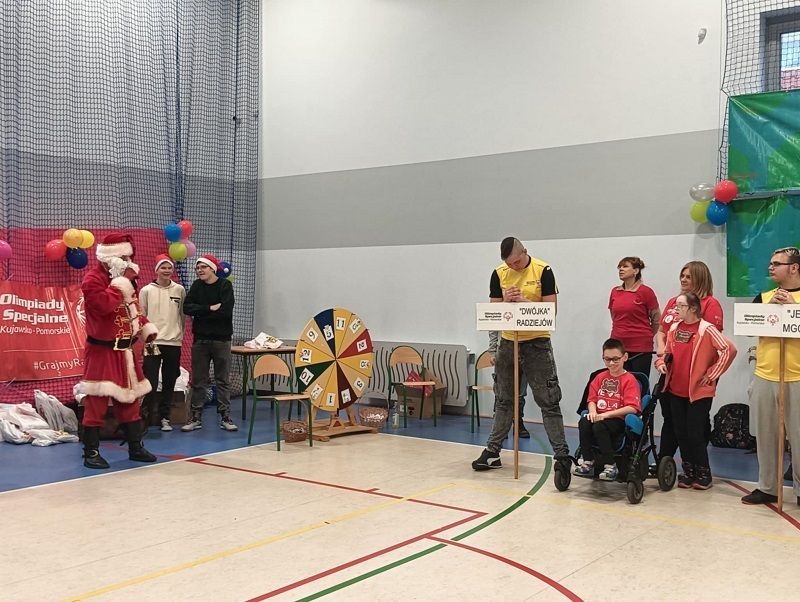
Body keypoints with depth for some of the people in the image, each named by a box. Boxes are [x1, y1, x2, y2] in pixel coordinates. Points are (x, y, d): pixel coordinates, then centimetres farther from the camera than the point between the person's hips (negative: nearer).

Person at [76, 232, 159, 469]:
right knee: (96, 401, -6)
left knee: (129, 398, 12)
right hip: (101, 351, -8)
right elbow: (104, 304, -30)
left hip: (124, 350, 9)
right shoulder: (93, 279, -13)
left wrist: (145, 326, 7)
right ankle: (91, 453, 4)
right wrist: (123, 281, -24)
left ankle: (135, 448, 21)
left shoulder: (124, 278, 14)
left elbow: (132, 307, 23)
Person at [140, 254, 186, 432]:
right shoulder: (146, 290, 0)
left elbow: (182, 315, 9)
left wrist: (180, 334, 5)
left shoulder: (179, 290, 5)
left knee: (169, 383, 9)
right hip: (152, 343, -2)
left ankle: (164, 417, 19)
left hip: (174, 343, 3)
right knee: (150, 383, -6)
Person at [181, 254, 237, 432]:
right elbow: (187, 308, -7)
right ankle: (196, 418, 13)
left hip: (221, 339, -3)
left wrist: (200, 312, -9)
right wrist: (210, 308, -16)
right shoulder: (196, 286, 7)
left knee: (223, 380, 3)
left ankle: (225, 417, 10)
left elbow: (226, 311, -17)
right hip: (200, 339, 3)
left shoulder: (225, 285, -4)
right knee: (198, 381, 6)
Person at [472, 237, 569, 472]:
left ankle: (562, 454, 3)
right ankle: (493, 451, 21)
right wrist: (506, 301, -17)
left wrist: (524, 302, -22)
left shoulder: (542, 271, -8)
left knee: (548, 400, -2)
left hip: (537, 343, -4)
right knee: (504, 400, 13)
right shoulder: (499, 274, 2)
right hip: (508, 342, 4)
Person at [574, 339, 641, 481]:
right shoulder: (600, 377, 14)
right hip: (599, 417, 5)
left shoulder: (629, 380, -5)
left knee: (599, 426, -33)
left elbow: (632, 408, -15)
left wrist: (606, 414, -20)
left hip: (619, 421, -5)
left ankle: (610, 467, -21)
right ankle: (587, 462, -14)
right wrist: (592, 412, -12)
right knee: (583, 422, -26)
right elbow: (592, 399, 13)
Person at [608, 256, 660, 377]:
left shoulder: (646, 292, -6)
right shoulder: (615, 291, 9)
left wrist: (645, 336, 11)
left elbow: (656, 320, 2)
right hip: (618, 346, 5)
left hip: (640, 348, -4)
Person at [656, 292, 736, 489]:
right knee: (681, 433, 11)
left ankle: (703, 473, 14)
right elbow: (667, 353, 18)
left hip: (699, 391, -6)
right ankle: (688, 471, 23)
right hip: (676, 390, 6)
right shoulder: (674, 328, 7)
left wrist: (712, 374, -13)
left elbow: (729, 350, -16)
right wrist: (662, 363, -2)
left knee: (695, 434, -1)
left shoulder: (706, 329, -12)